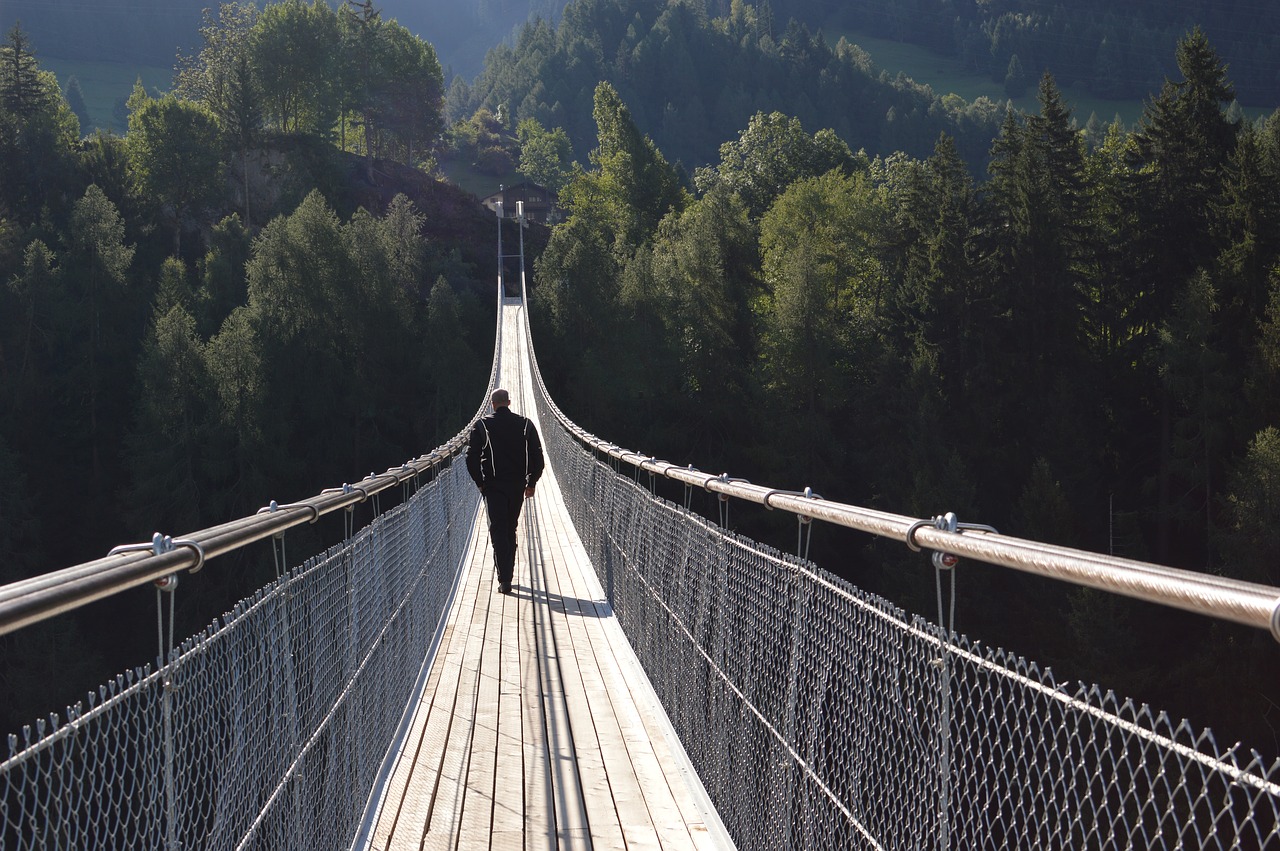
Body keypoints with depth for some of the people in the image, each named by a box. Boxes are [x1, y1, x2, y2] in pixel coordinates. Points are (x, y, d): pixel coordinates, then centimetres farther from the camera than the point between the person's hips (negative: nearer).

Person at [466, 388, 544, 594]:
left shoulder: (481, 426, -4)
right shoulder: (525, 425, 2)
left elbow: (472, 457, -5)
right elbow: (537, 456, 1)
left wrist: (479, 482, 7)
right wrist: (532, 482, 10)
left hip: (493, 485, -2)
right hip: (517, 486, 3)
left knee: (498, 531, -3)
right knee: (510, 530, 17)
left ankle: (504, 580, -15)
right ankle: (508, 574, 25)